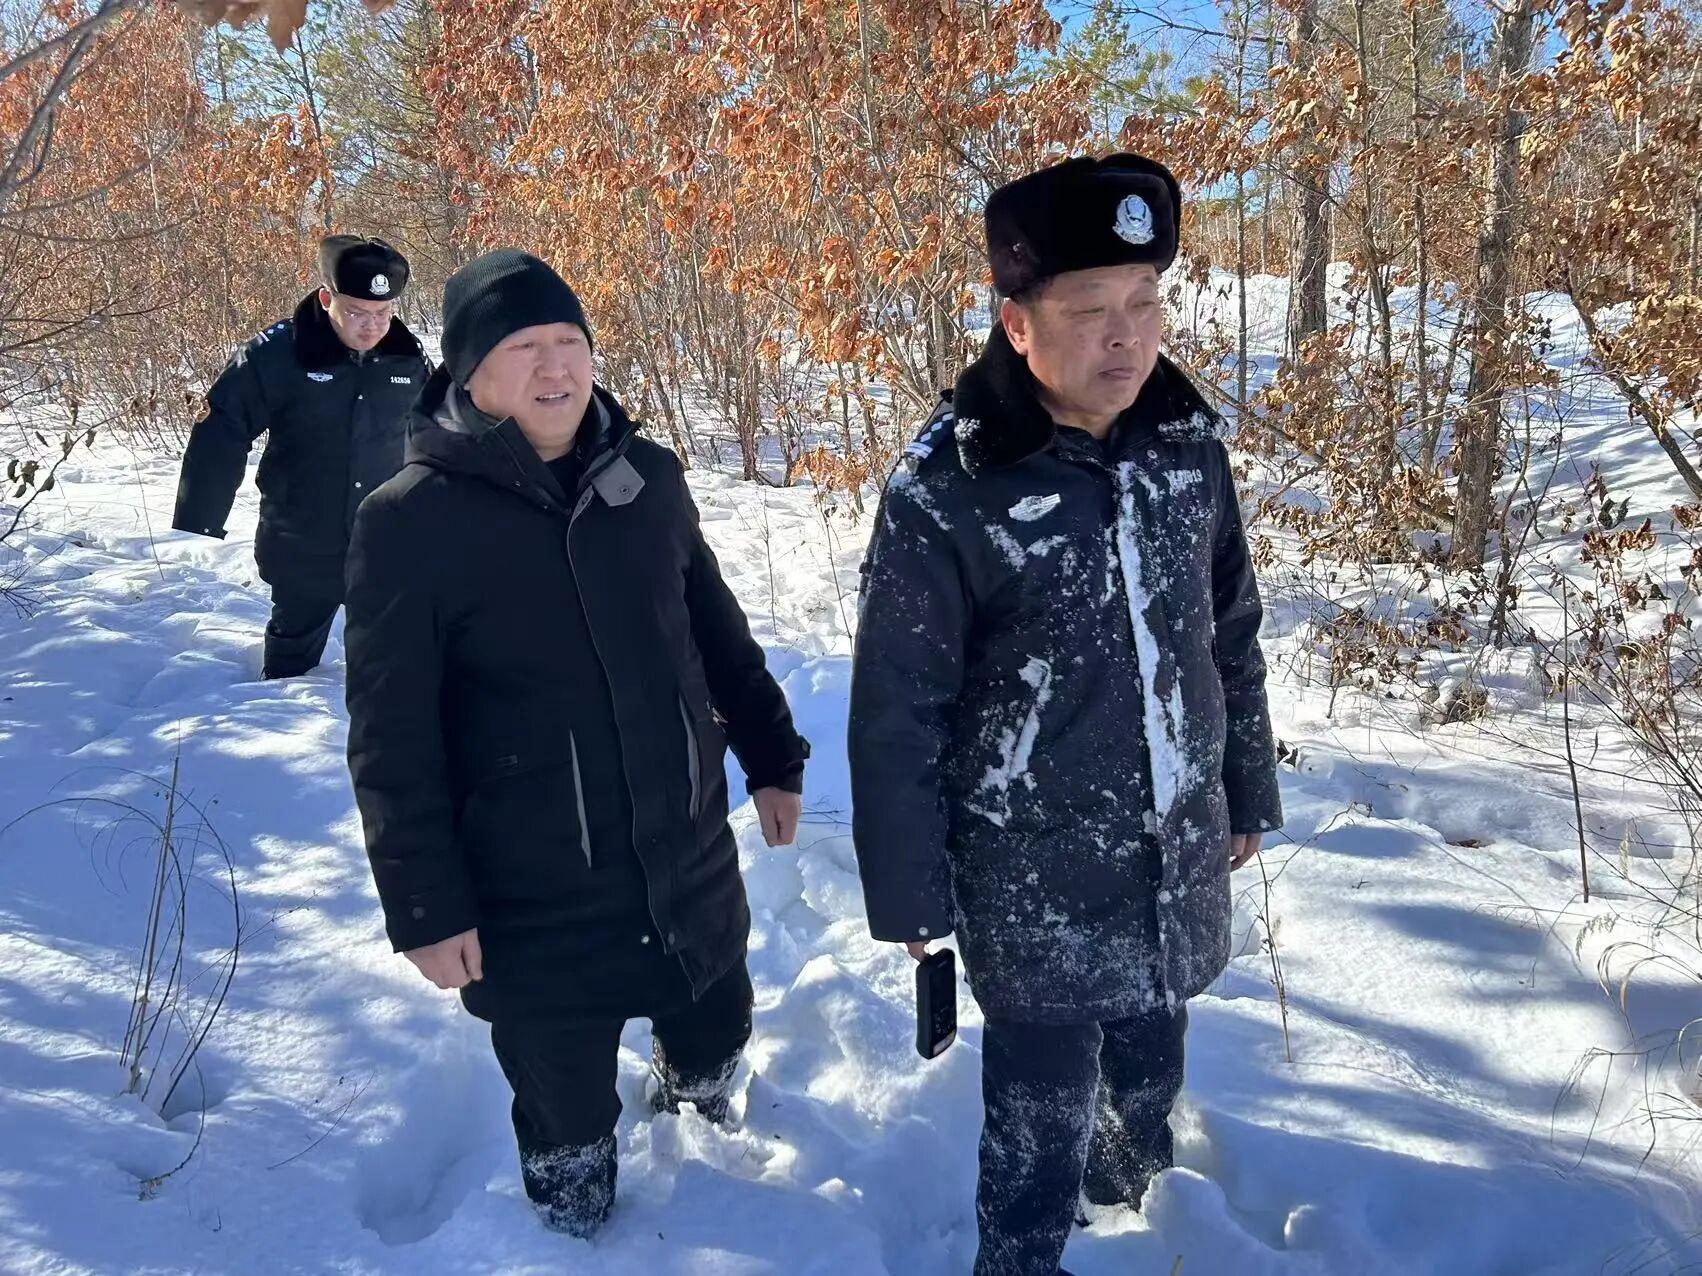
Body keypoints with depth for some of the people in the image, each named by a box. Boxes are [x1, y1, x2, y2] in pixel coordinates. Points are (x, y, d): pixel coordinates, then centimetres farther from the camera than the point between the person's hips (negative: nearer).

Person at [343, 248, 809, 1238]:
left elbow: (719, 635, 11)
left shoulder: (649, 479, -1)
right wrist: (425, 903, -11)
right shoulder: (412, 522, -14)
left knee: (718, 1039, 26)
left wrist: (772, 757, 14)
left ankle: (692, 1098, 61)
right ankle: (577, 1231, 47)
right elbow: (392, 739, -11)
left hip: (692, 870, 4)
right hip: (535, 907, -4)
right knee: (569, 1122, 15)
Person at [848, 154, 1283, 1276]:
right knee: (1045, 1109, 10)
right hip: (1036, 878, -5)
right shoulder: (945, 493, -19)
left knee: (1151, 1062, 25)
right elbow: (896, 715, -12)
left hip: (1181, 856, 5)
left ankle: (1135, 1181, 55)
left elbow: (1232, 641, 8)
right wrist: (909, 891, -8)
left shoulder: (1189, 448, -4)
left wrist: (1249, 796, 15)